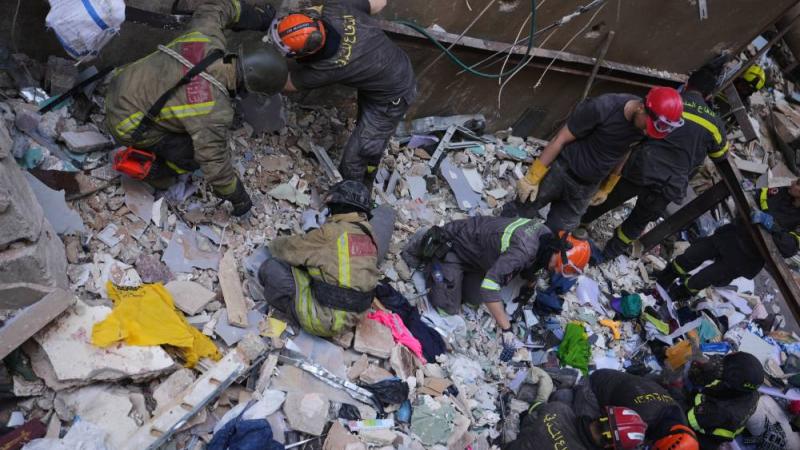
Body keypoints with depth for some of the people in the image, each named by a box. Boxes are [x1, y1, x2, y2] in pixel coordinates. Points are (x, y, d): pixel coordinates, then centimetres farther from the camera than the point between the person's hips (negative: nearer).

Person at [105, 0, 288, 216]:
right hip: (126, 124, -7)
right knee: (194, 154, -3)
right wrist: (239, 197, -9)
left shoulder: (208, 38, -17)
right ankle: (145, 166, 12)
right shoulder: (215, 110, -32)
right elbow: (215, 164, -23)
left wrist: (259, 18, 11)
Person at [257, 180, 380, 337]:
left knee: (272, 267, -5)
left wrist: (275, 244, 18)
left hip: (326, 321, -8)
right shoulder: (369, 234, 2)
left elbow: (290, 248, -5)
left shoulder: (331, 233, -17)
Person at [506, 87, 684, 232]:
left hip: (587, 187, 5)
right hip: (560, 171, -4)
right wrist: (532, 177, -15)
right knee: (520, 212, 9)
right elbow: (561, 139, -18)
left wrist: (605, 189, 18)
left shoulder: (644, 127, -11)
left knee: (559, 230, 9)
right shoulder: (601, 108, -28)